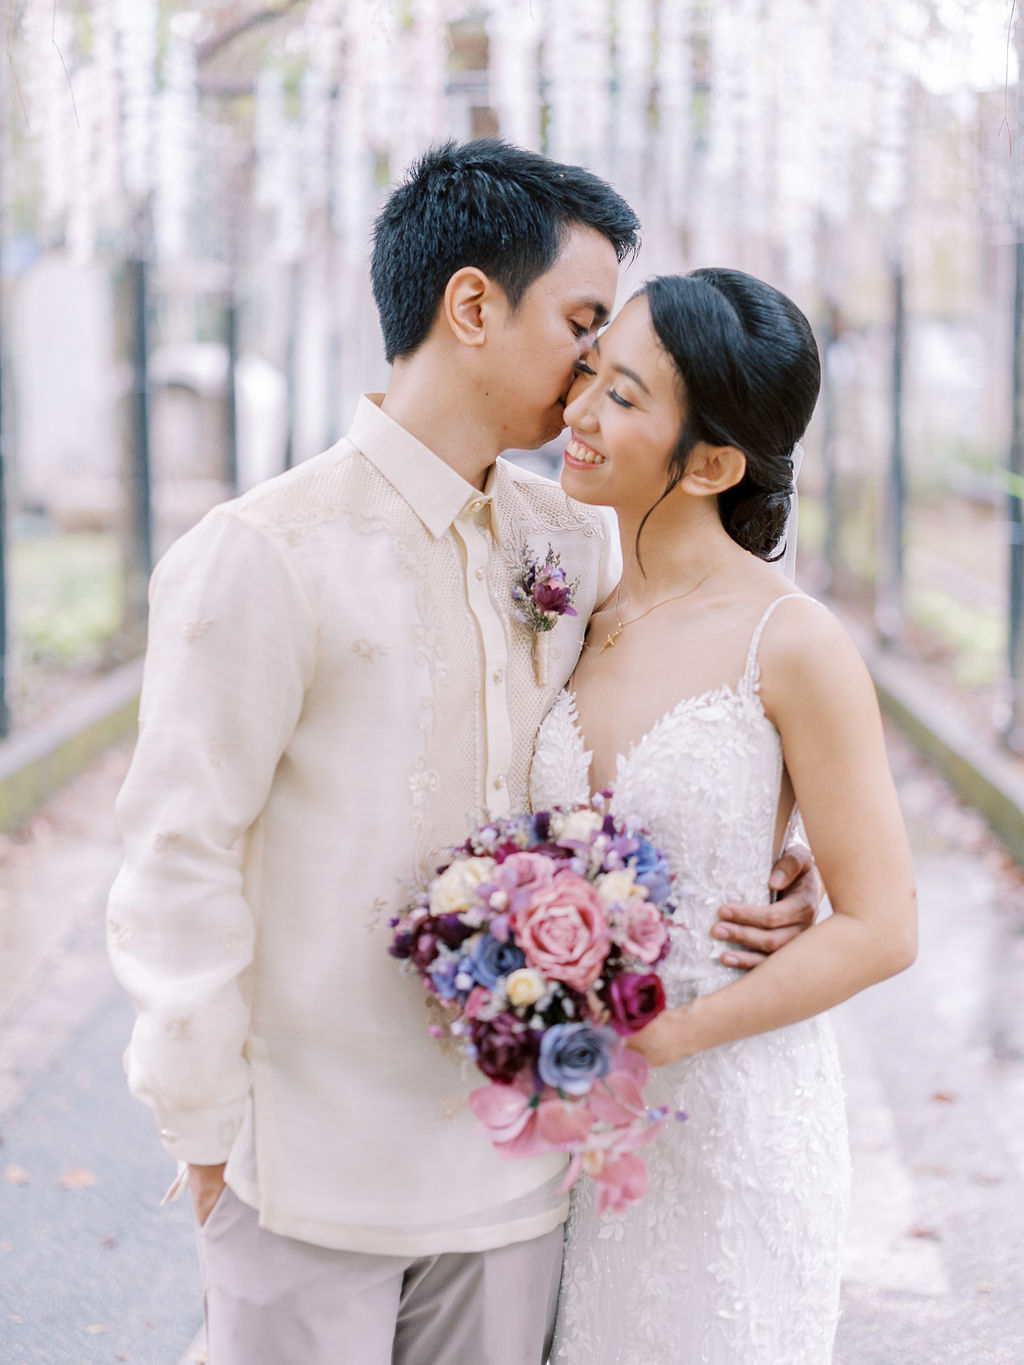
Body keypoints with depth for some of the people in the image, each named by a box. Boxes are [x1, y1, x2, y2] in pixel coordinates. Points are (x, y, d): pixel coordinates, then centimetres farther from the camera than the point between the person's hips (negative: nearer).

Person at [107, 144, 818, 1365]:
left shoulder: (570, 547, 3)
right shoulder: (262, 557, -14)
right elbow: (180, 864, -11)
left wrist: (786, 871, -1)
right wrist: (206, 1136, -7)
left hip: (514, 1160, 5)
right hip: (312, 1177, -5)